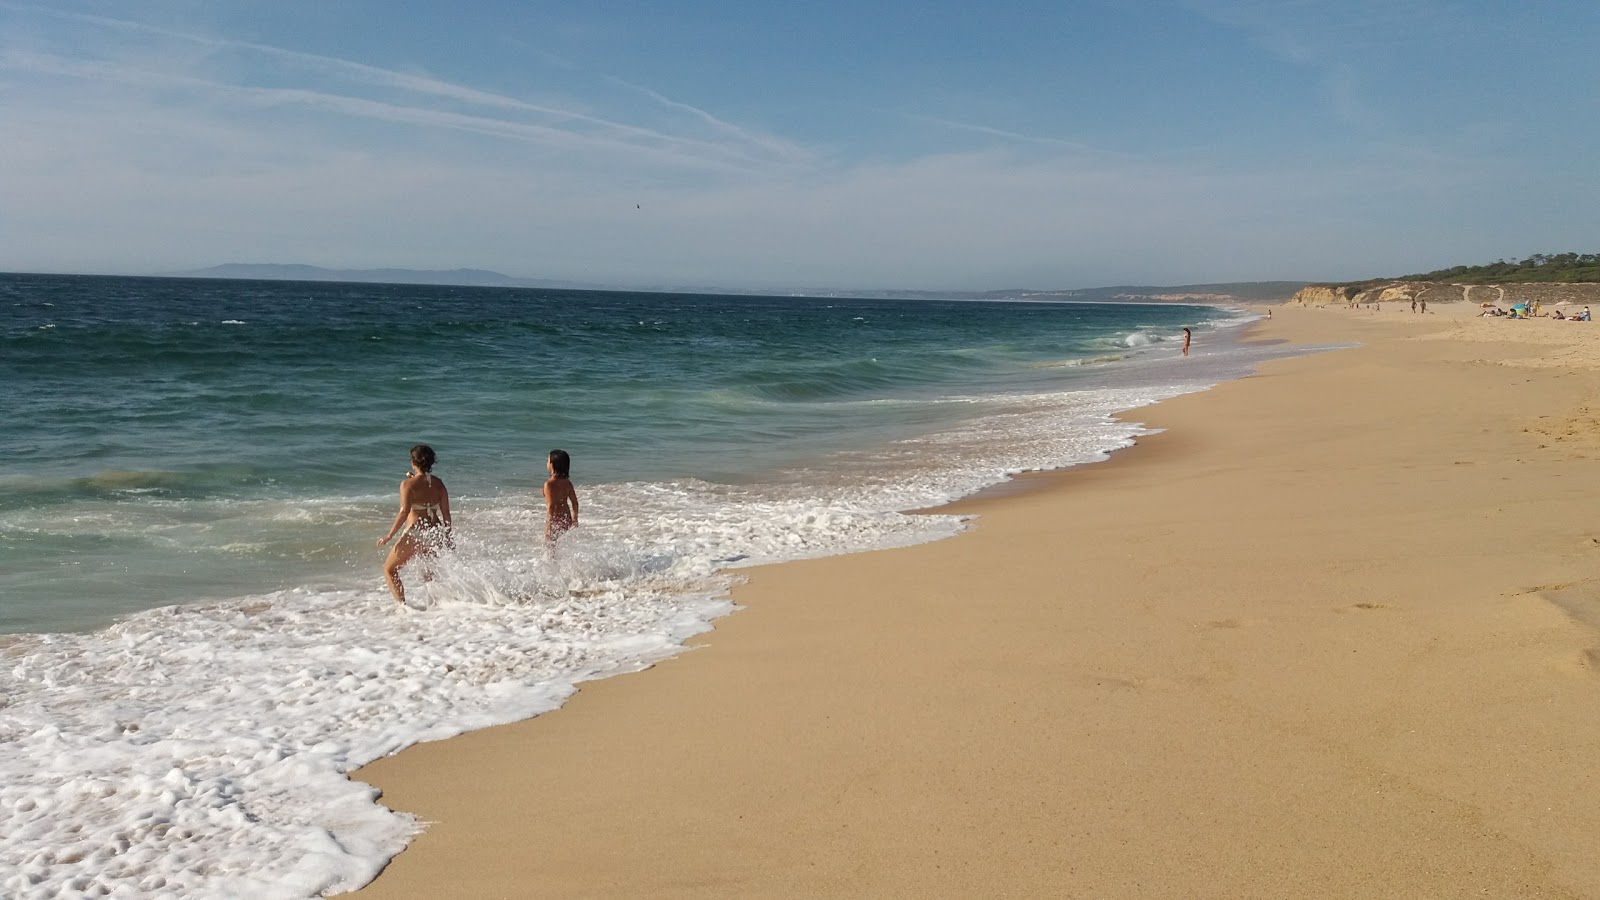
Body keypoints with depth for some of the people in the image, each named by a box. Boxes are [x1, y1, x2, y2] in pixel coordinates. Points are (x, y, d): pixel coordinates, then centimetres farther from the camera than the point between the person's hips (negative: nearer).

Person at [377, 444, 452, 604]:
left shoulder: (408, 484, -10)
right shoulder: (438, 483, 5)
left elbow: (404, 511, -19)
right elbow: (446, 513, 6)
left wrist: (389, 535, -14)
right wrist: (447, 537, 15)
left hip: (415, 533, -5)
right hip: (435, 534, 6)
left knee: (389, 569, 12)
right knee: (428, 573, 26)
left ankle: (402, 605, 0)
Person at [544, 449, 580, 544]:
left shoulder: (549, 484, -16)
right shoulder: (567, 482, 3)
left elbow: (551, 506, -20)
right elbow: (575, 502, 9)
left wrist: (548, 525, -16)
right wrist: (574, 519, 21)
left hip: (555, 521, -7)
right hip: (567, 519, 7)